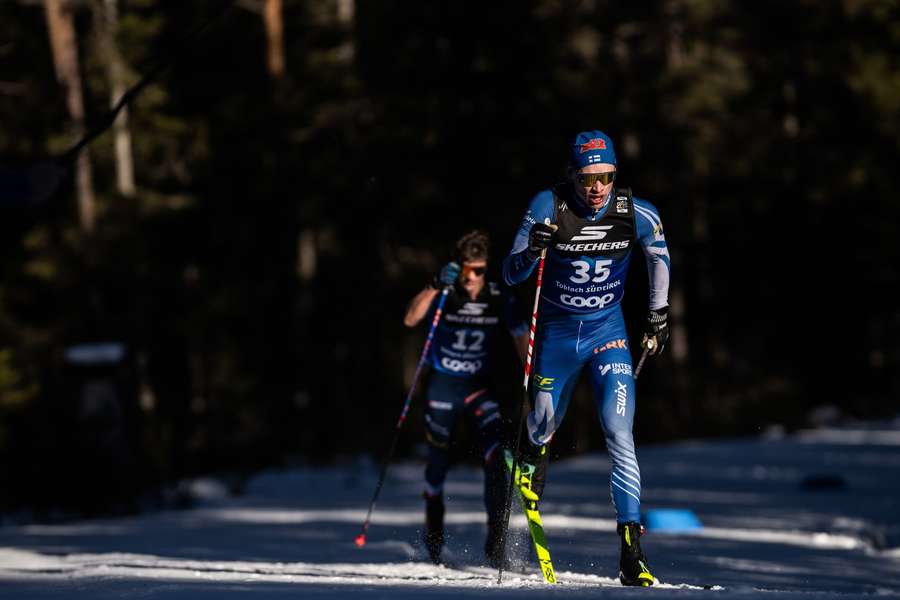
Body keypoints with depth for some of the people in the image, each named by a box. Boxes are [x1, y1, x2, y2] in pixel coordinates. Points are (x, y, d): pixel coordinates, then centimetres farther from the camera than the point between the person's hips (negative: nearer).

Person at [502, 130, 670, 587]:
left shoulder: (637, 215, -15)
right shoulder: (549, 206, -18)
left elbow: (659, 257, 8)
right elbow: (510, 275, -15)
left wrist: (658, 316, 9)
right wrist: (533, 249, -36)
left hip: (607, 331, 0)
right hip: (556, 331, 1)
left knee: (619, 434, -17)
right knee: (543, 427, 17)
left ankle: (632, 551, -18)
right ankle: (531, 453, 58)